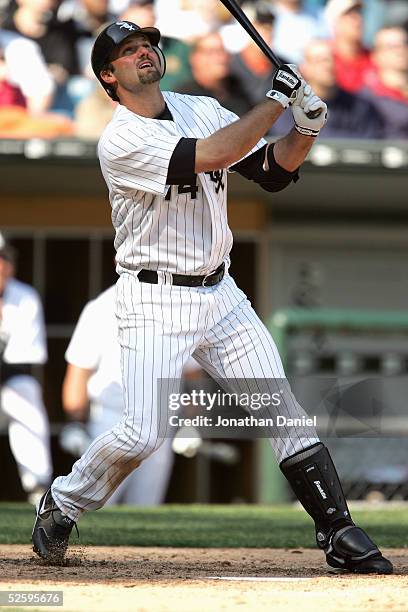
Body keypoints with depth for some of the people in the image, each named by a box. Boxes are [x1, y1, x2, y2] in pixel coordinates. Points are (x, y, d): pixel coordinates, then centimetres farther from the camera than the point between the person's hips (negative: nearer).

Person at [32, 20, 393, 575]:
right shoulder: (120, 141, -15)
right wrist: (275, 102, -21)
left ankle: (339, 533, 3)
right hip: (155, 302, -6)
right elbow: (213, 155, -26)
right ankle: (61, 507, 10)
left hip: (220, 294, 6)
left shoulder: (203, 110, 7)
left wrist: (305, 129, -11)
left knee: (284, 411, 0)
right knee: (145, 432, -15)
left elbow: (272, 170, 7)